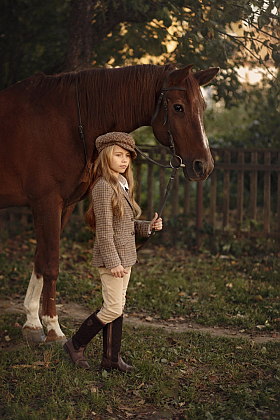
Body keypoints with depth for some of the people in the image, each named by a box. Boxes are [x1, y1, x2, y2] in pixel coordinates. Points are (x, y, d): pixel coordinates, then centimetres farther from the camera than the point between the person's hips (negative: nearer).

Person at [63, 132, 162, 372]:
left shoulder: (123, 186, 12)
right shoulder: (104, 187, -17)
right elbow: (104, 230, -20)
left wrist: (149, 226, 2)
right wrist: (113, 262, -21)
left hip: (125, 256, 9)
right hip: (110, 257, -9)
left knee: (118, 308, 12)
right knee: (113, 309, -5)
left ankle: (111, 357, 20)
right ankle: (76, 345, 11)